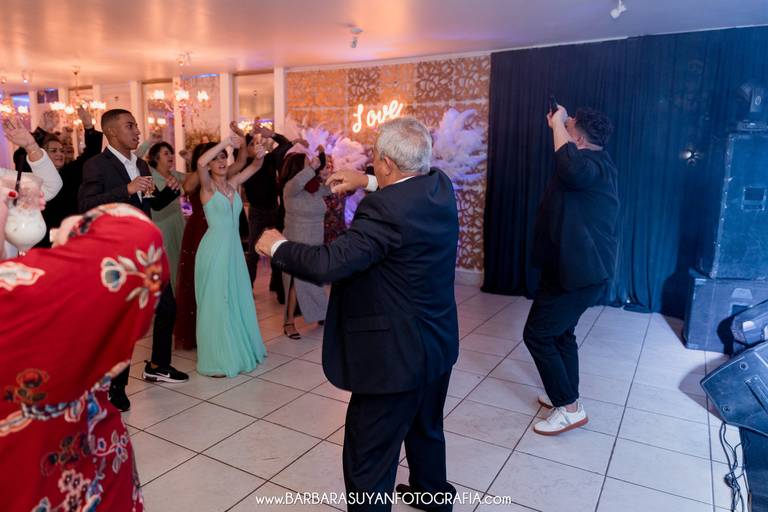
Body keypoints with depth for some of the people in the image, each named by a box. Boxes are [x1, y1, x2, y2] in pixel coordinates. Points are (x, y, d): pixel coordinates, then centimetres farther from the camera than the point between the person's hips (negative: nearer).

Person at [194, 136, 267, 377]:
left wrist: (260, 155, -10)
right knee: (215, 303, 1)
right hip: (214, 250, -7)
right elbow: (200, 163, -27)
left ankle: (239, 350, 31)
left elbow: (254, 167, 12)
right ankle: (216, 359, 12)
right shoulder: (207, 186, -7)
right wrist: (226, 141, -23)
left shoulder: (232, 184, 9)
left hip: (234, 248, 7)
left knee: (238, 301, 15)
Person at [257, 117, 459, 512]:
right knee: (426, 429, 32)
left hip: (396, 355, -10)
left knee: (368, 460, 6)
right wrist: (367, 182, 14)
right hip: (438, 343, 10)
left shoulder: (386, 208, -27)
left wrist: (277, 246, -13)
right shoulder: (441, 186, -1)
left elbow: (326, 264, -31)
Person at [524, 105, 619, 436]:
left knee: (536, 335, -5)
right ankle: (566, 397, 35)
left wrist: (557, 125, -31)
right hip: (574, 267, 11)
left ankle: (569, 408, 5)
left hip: (578, 271, -11)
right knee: (561, 333, 21)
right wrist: (559, 125, 20)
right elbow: (569, 164, 34)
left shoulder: (596, 166, -22)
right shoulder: (592, 162, 11)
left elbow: (572, 168, -47)